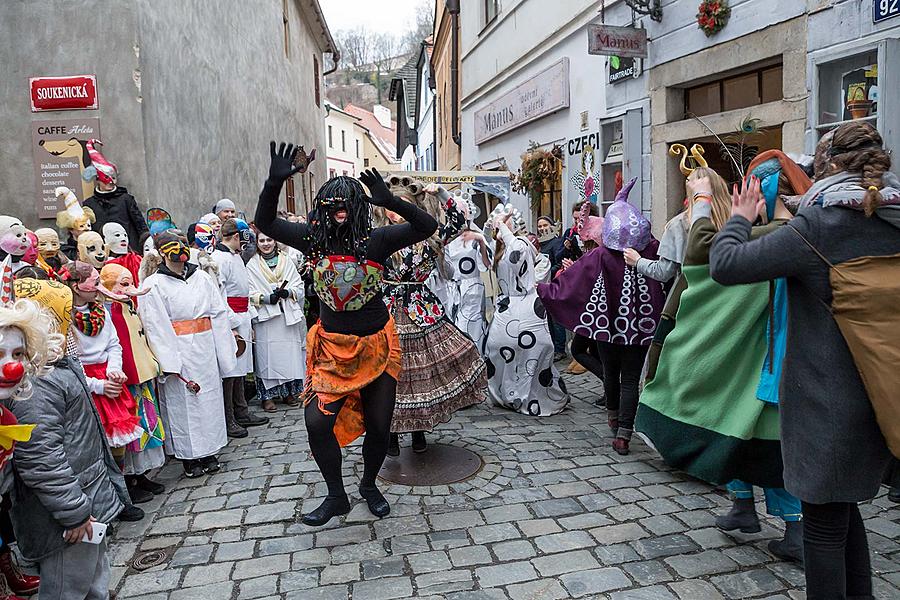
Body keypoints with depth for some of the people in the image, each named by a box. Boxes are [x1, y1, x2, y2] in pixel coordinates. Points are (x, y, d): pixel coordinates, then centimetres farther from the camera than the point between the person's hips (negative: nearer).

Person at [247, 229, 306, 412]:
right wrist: (266, 297, -16)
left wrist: (288, 292, -10)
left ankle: (288, 392, 16)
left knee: (289, 353, 4)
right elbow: (249, 292, -2)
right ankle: (267, 396, 6)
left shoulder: (286, 261, 11)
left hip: (288, 316, 2)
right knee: (267, 355, -3)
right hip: (265, 317, -2)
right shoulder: (252, 265, 4)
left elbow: (299, 286, 9)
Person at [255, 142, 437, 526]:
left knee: (378, 426, 9)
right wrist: (275, 182, -20)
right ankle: (336, 496, 19)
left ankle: (369, 485, 38)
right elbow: (265, 223, -5)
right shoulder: (315, 238, -5)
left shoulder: (376, 240, -12)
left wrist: (390, 202, -33)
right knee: (317, 422, -6)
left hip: (376, 346, -1)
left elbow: (427, 227, -19)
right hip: (332, 347, 1)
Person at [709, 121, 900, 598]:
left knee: (824, 521, 8)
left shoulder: (819, 227, -18)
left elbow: (725, 265, -20)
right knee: (846, 507, 24)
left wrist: (740, 220, -1)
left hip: (826, 401, -7)